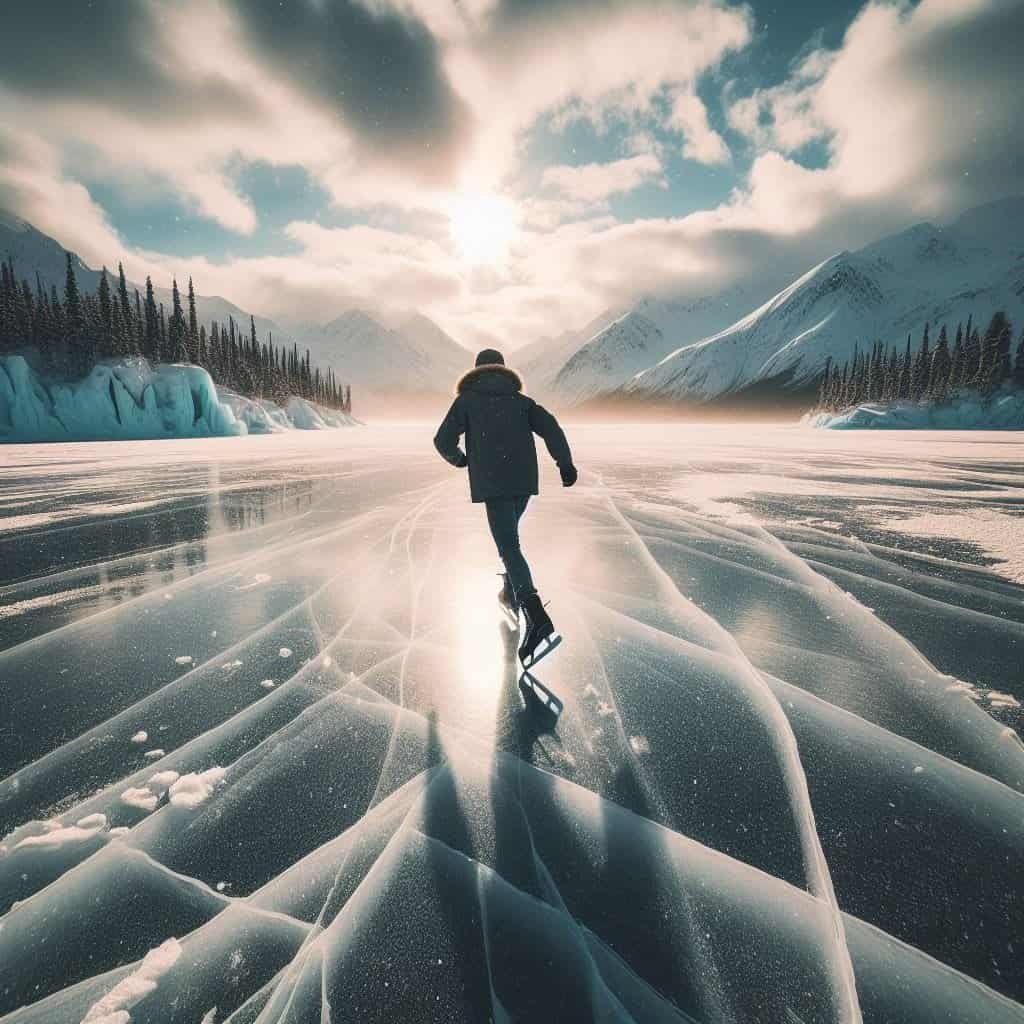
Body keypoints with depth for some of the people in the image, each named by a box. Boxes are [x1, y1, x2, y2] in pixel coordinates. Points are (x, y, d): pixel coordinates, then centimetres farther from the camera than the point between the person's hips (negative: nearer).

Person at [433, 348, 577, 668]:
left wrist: (459, 459, 25)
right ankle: (512, 595, 34)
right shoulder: (520, 400, 20)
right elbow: (550, 427, 4)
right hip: (525, 480, 5)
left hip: (491, 483, -5)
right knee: (509, 534, 28)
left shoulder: (467, 400, 11)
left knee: (509, 547, -12)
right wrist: (565, 463, -3)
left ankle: (539, 621, -26)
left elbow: (443, 440, 5)